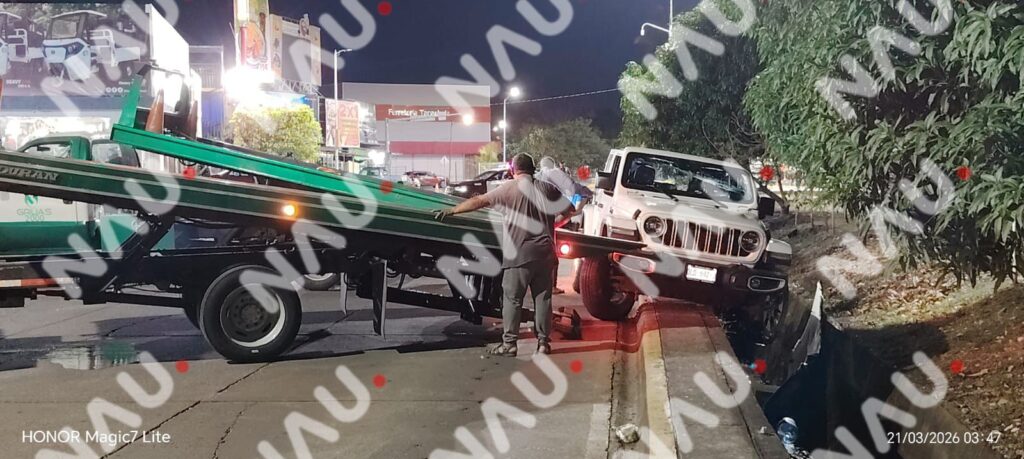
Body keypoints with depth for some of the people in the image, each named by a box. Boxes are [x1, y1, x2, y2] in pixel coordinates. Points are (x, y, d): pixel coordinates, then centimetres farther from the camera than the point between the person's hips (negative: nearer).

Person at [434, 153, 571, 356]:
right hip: (544, 253, 4)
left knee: (512, 299, 3)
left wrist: (451, 211, 2)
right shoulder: (548, 189, 7)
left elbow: (479, 201, -5)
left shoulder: (509, 189, -4)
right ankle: (543, 342, 14)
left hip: (519, 255, -4)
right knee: (543, 298, 10)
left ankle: (509, 343, 5)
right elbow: (567, 210, 13)